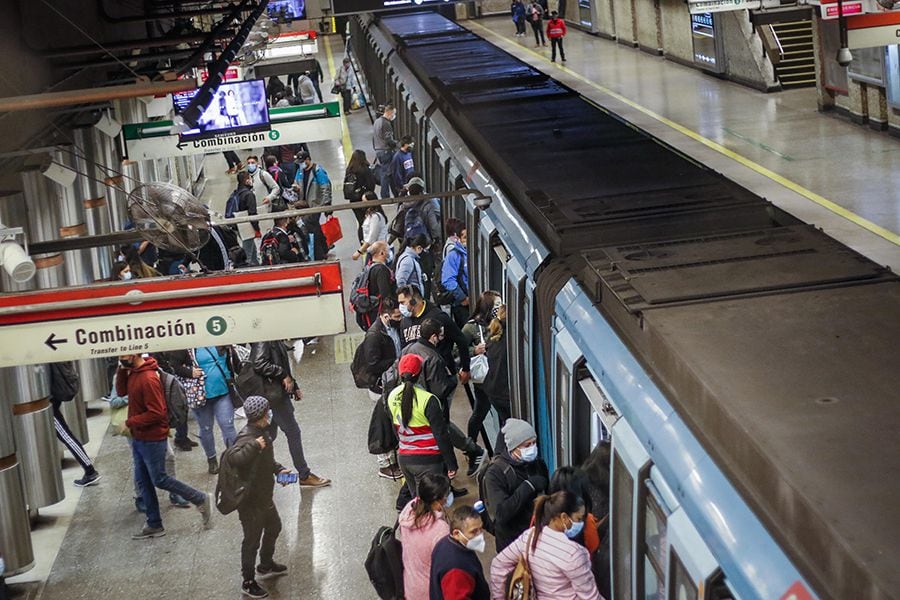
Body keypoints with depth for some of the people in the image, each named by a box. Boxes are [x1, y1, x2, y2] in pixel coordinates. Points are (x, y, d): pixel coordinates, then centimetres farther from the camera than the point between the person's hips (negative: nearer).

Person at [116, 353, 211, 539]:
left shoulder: (148, 379, -24)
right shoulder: (132, 373, 4)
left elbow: (156, 413, -25)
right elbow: (121, 391, 8)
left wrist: (130, 422, -18)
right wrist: (121, 369, -5)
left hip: (152, 439, -9)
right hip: (138, 438, 9)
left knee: (159, 479, 0)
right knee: (143, 481, 13)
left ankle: (200, 499, 15)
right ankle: (154, 525, 22)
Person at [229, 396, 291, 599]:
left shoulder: (263, 431, 1)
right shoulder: (246, 437, -29)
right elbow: (233, 458, -48)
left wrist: (278, 469, 7)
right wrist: (254, 445, -46)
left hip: (264, 496, 10)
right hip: (250, 501, -9)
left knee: (274, 528, 28)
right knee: (252, 540, 6)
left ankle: (266, 564, 51)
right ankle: (248, 582, 24)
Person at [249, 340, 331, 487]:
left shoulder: (274, 341, 13)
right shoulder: (262, 341, -17)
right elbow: (259, 364, -28)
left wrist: (294, 386, 18)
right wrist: (283, 375, -21)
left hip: (278, 393, 10)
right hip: (274, 394, -10)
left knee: (270, 433, 17)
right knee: (293, 432, -3)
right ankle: (304, 475, 4)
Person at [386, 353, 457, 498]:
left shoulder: (392, 396, 1)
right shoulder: (428, 400, -18)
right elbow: (441, 434, -15)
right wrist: (451, 465, -9)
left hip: (403, 458, 6)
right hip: (427, 460, -6)